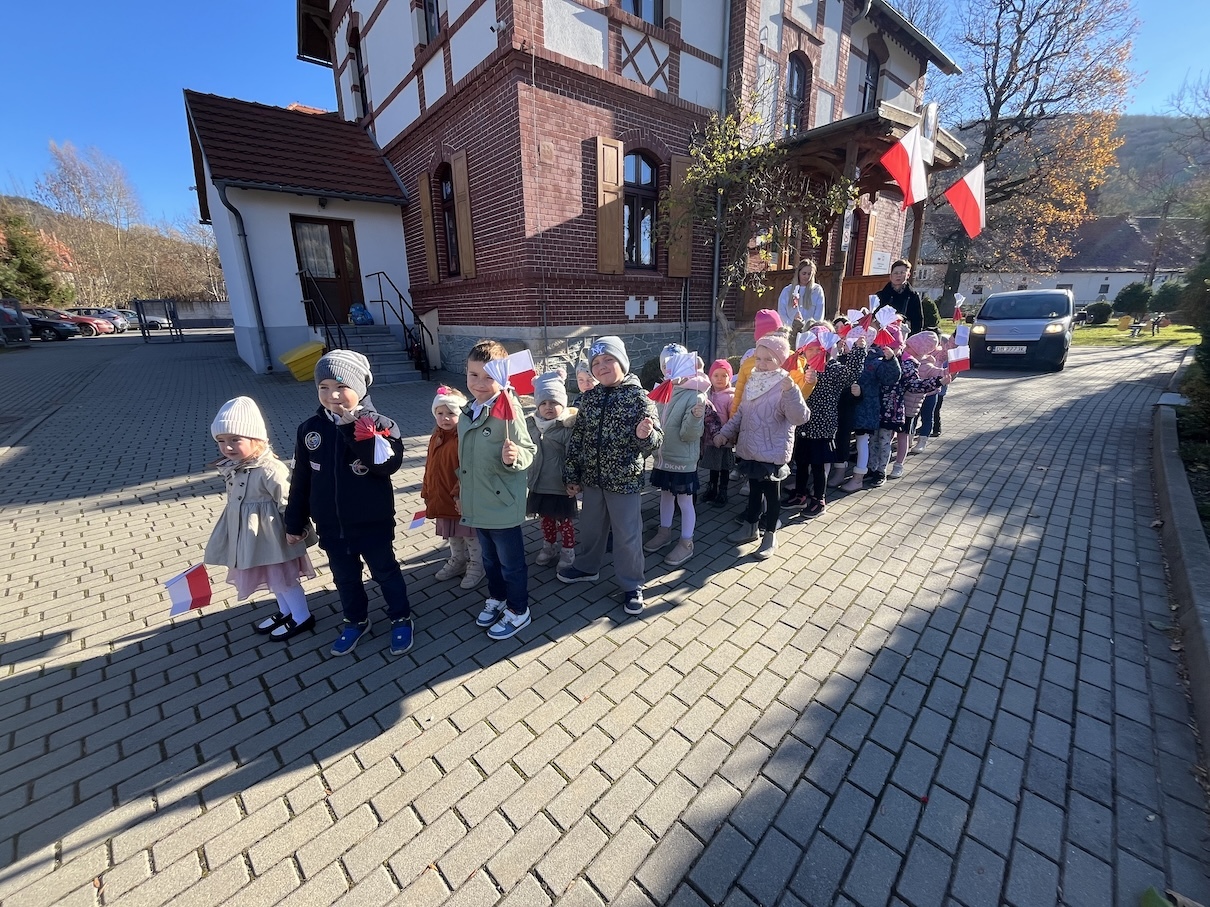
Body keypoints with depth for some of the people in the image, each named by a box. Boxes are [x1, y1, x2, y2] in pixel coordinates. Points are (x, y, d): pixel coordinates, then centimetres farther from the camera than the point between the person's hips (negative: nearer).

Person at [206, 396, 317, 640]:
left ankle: (302, 618, 25)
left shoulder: (269, 470, -27)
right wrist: (237, 535, 19)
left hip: (270, 535, -8)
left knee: (281, 577, 7)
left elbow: (288, 504, -23)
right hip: (247, 535, 8)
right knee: (271, 577, 22)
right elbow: (235, 501, 12)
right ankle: (286, 611, 41)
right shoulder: (232, 468, 1)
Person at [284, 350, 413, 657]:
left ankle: (401, 618, 34)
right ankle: (356, 621, 43)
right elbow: (301, 480, 5)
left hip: (373, 523, -4)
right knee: (345, 578, 21)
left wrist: (356, 428, -33)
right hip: (330, 527, 4)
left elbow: (389, 465, -30)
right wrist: (294, 523, 9)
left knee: (386, 572, 14)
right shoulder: (310, 429, -2)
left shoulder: (378, 424, -14)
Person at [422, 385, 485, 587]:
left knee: (471, 536, 9)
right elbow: (430, 468, 11)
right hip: (442, 498, 8)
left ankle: (476, 567, 27)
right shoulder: (436, 437, 5)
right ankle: (457, 562, 44)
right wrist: (427, 493, 13)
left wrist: (460, 494, -26)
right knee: (452, 536, 25)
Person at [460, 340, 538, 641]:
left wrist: (514, 457, -41)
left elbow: (528, 450, -21)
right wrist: (462, 485, 22)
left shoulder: (509, 411, -21)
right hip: (477, 503, 7)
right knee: (489, 558, 25)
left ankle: (518, 611, 31)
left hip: (503, 504, -7)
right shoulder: (467, 411, 3)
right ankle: (496, 598, 47)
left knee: (511, 562, 11)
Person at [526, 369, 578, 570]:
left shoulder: (568, 426, -17)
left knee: (564, 521, 12)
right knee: (545, 519, 22)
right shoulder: (531, 424, 0)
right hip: (539, 484, 5)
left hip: (561, 485, -5)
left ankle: (568, 552, 31)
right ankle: (549, 547, 42)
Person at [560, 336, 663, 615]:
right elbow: (577, 437, 7)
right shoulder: (589, 398, 2)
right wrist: (572, 475, 7)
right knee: (590, 527, 22)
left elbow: (656, 440, -13)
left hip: (625, 480, -4)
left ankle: (632, 585, 27)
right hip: (592, 478, 5)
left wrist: (645, 435, -36)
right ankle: (586, 567, 46)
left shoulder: (639, 396, -11)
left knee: (627, 535, 8)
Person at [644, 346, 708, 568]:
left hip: (682, 460, -6)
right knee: (665, 495, 20)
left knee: (684, 501, 6)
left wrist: (696, 417, -38)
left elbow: (689, 434, -22)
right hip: (662, 456, 6)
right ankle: (664, 532, 38)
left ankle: (686, 543, 21)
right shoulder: (663, 389, 0)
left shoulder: (695, 395, -17)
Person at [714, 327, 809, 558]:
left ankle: (770, 536, 24)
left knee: (771, 491, 8)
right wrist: (725, 433, 9)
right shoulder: (753, 382, 6)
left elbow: (800, 417, -29)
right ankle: (750, 527, 36)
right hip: (751, 449, 7)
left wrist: (791, 390, -41)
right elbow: (740, 412, 15)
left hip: (772, 451, -7)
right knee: (754, 489, 20)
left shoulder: (785, 386, -17)